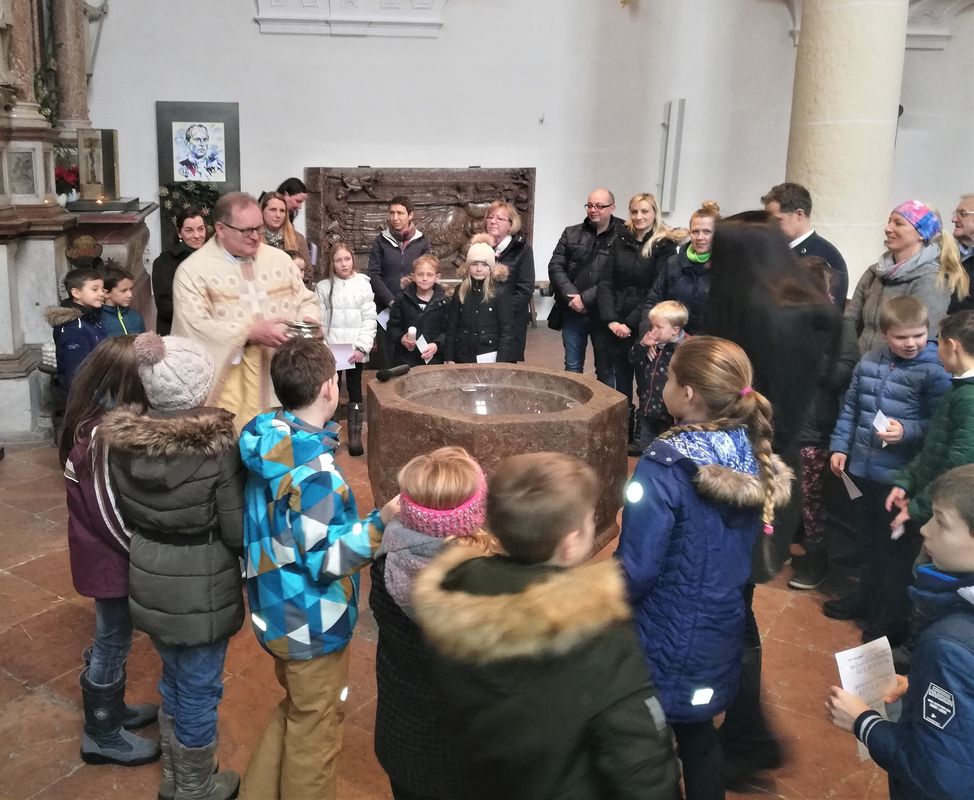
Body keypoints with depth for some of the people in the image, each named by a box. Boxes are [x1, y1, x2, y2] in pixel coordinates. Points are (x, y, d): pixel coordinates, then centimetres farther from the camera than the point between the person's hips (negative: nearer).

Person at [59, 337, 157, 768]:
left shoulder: (92, 418, 0)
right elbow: (113, 514, -26)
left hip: (100, 551, 9)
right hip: (110, 556, -9)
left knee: (111, 639, 24)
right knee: (112, 644, 8)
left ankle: (111, 710, 43)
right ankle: (102, 737, 25)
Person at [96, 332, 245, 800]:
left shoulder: (120, 440, -7)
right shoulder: (218, 447, -23)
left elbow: (122, 515, 6)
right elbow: (238, 532, -18)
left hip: (148, 581, 6)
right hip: (202, 589, -6)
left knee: (173, 678, 26)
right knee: (198, 690, 14)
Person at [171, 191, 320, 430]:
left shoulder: (279, 259, 9)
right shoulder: (193, 271, -5)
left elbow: (307, 301, 16)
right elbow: (195, 328, -15)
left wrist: (306, 323, -7)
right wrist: (251, 333, -19)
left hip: (280, 379, 4)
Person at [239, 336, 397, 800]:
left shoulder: (266, 441, -4)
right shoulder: (313, 468, -30)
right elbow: (326, 560, -26)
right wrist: (382, 521, -31)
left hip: (276, 609, 8)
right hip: (311, 623, -8)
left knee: (294, 711, 29)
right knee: (315, 730, 14)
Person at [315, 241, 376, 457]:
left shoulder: (363, 285, -1)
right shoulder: (323, 287, 1)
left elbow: (369, 319, -3)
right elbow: (319, 321, 0)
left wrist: (362, 347, -10)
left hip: (355, 351, 0)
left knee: (355, 392, 7)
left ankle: (355, 437, 12)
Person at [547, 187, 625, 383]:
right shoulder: (571, 233, 9)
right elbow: (555, 266, 3)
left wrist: (586, 298, -17)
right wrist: (571, 296, -11)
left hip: (603, 313, -4)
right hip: (573, 312, 4)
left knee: (605, 369, 8)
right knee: (572, 368, 13)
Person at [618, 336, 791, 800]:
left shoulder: (666, 466, -27)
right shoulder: (752, 454, -5)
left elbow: (637, 570, -23)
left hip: (665, 640, -6)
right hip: (722, 629, 6)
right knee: (698, 734, 25)